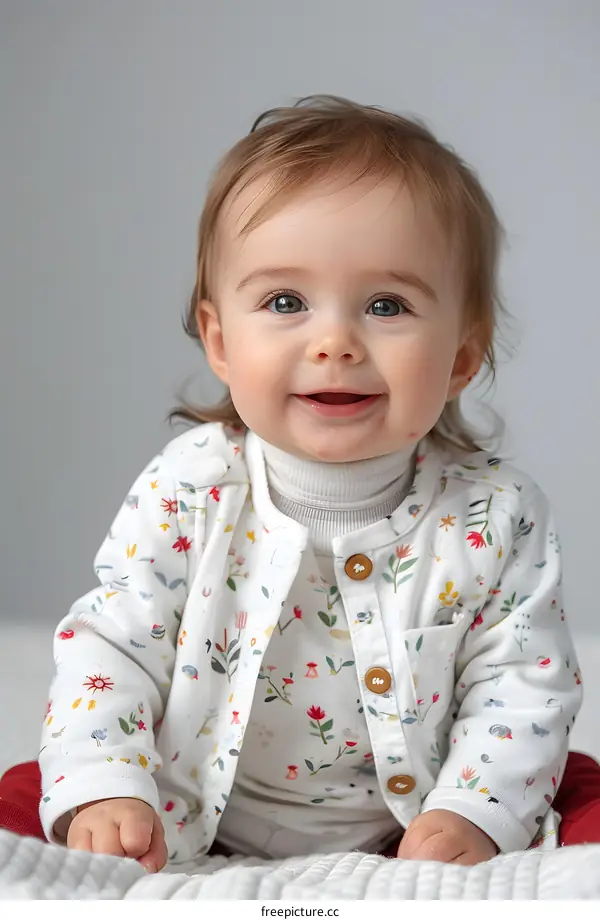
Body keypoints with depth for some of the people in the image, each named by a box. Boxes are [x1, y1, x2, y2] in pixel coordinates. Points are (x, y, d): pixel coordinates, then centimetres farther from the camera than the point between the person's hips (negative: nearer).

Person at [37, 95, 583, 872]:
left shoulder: (496, 517, -11)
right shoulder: (189, 490, -11)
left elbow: (525, 682, -6)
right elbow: (111, 644, -8)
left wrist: (476, 812, -21)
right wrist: (102, 790, -22)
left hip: (410, 849, 0)